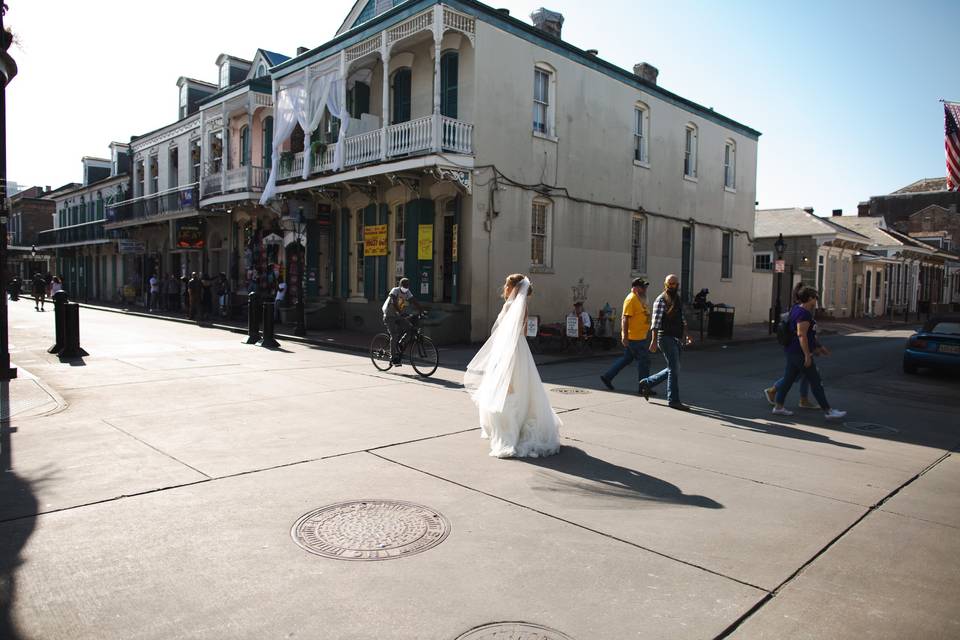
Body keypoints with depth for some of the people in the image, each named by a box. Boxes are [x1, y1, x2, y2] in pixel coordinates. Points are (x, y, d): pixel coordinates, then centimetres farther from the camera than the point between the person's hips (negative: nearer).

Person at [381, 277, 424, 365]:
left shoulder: (408, 293, 1)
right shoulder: (395, 291, -17)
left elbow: (414, 302, -8)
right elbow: (394, 303, -32)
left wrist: (422, 311, -21)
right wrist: (399, 312, -47)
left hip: (399, 316, 6)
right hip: (390, 316, -6)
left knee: (410, 328, -13)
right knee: (394, 336, -15)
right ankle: (393, 358, -8)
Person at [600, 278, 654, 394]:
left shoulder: (639, 299, 16)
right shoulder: (631, 299, -15)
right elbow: (625, 318, -21)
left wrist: (647, 334, 25)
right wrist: (624, 336, -24)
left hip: (641, 336, 10)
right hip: (634, 337, -10)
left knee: (627, 358, 16)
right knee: (644, 361, -3)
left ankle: (607, 377, 22)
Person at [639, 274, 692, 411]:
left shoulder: (677, 299, 15)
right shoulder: (661, 300, -10)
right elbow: (656, 322, -16)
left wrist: (685, 335, 14)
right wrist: (654, 340, -21)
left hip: (676, 339, 8)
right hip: (666, 338, -8)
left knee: (673, 369, 14)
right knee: (674, 369, -6)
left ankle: (647, 383, 27)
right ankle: (673, 400, 3)